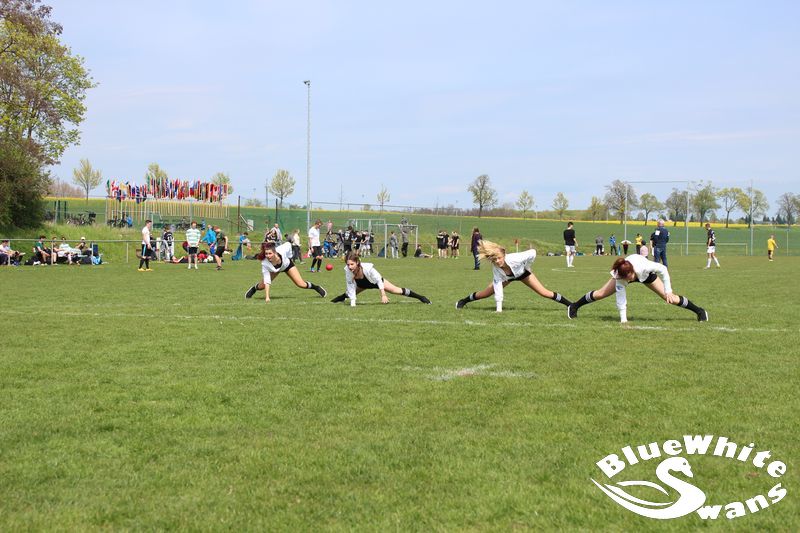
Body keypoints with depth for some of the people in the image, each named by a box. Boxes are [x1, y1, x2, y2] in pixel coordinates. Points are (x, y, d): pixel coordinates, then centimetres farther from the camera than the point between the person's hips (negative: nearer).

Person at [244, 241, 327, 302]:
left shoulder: (282, 250, -42)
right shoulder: (265, 264, -40)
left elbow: (288, 244, -17)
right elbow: (267, 281, -36)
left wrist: (289, 257, -6)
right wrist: (267, 297, -41)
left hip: (287, 265, 0)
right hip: (273, 269, 0)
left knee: (301, 284, -8)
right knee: (261, 286, 1)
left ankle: (316, 287, 20)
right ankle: (253, 289, 38)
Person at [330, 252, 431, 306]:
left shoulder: (367, 268, -45)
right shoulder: (347, 270, -35)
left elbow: (379, 280, -29)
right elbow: (351, 287, -25)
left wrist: (383, 295, -26)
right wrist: (352, 303, -30)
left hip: (375, 281, -3)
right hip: (362, 284, 3)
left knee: (396, 290, -1)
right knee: (350, 292, 23)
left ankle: (421, 297, 15)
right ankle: (341, 298, 62)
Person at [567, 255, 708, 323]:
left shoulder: (644, 267, -46)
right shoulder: (618, 277, -42)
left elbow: (663, 270, -30)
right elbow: (621, 298, -36)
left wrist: (668, 291, -26)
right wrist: (623, 320, -40)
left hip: (646, 275, 0)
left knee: (669, 298, -7)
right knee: (601, 294, 0)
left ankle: (699, 311, 10)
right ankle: (574, 307, 22)